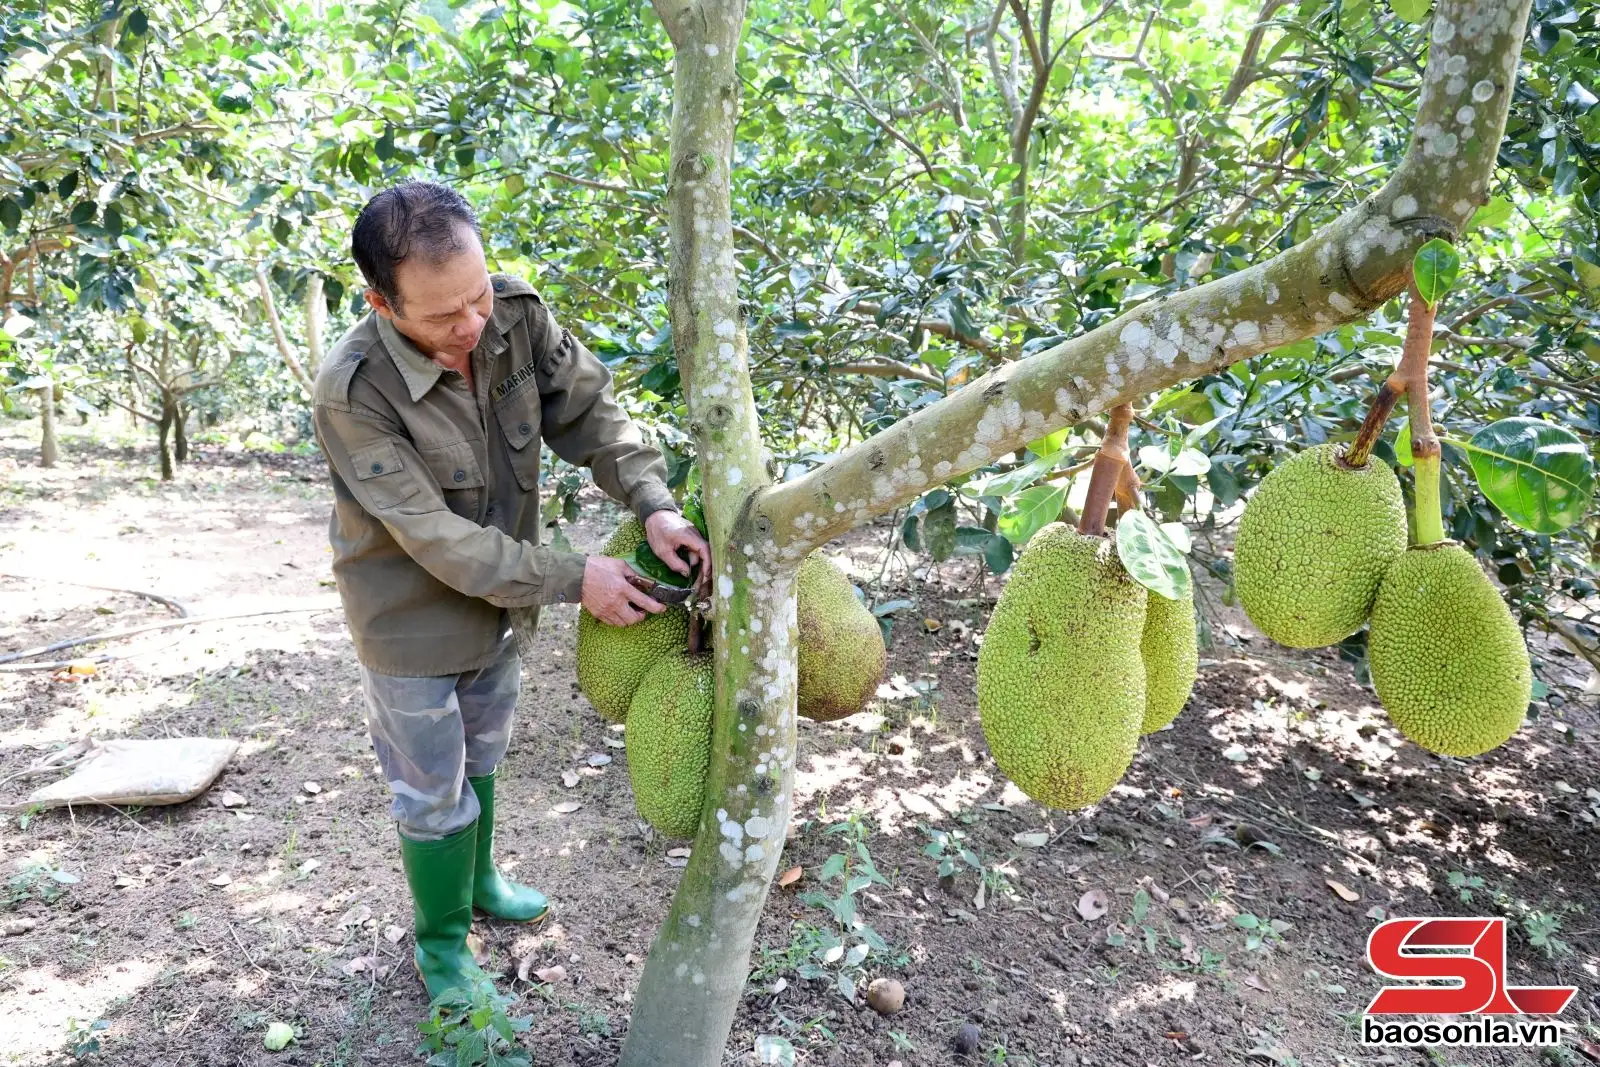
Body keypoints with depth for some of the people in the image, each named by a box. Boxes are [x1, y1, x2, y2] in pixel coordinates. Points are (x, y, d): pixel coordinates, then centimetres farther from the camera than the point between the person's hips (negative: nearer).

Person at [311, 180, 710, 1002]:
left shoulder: (516, 313, -18)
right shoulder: (353, 392, -32)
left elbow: (589, 409, -10)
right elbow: (435, 538, -30)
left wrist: (654, 504, -26)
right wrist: (572, 579, -29)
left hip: (498, 596, 6)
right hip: (412, 621, -5)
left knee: (481, 755, 27)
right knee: (434, 791, 13)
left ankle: (477, 880, 54)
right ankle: (442, 943, 39)